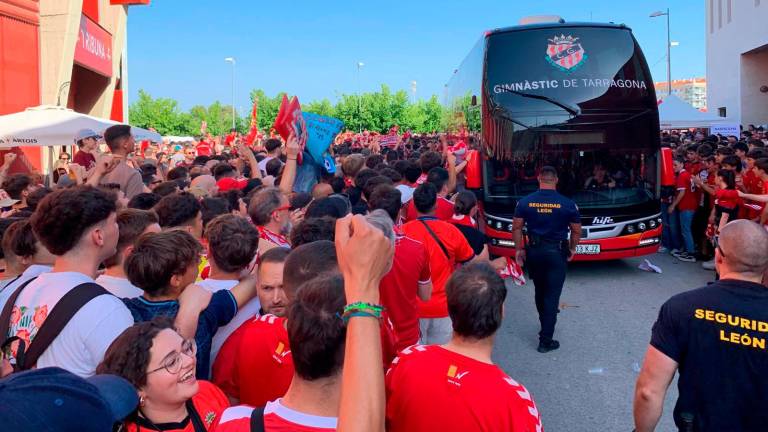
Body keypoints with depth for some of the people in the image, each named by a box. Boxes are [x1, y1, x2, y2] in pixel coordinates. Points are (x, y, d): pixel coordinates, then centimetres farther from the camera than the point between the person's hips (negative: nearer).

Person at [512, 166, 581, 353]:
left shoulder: (525, 202, -4)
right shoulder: (567, 204, -8)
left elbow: (516, 227, -1)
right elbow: (577, 230, 0)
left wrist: (518, 249, 9)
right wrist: (572, 248, 14)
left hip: (534, 251, 3)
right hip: (557, 252, -3)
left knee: (540, 291, 21)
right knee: (552, 295, 1)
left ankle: (546, 326, 41)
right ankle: (546, 340, 1)